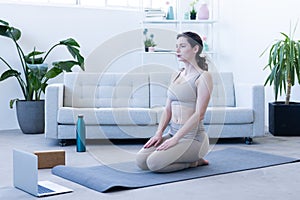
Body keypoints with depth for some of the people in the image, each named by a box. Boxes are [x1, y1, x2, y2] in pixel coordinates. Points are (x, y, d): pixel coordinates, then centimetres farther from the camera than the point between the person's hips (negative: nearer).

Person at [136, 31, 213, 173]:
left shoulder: (203, 77, -9)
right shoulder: (176, 76, 14)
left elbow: (199, 114, -16)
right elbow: (168, 109, 12)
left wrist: (175, 139, -20)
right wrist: (159, 133, -3)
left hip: (193, 136, -7)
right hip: (173, 132, 8)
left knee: (154, 163, -26)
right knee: (141, 160, -12)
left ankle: (194, 161, 0)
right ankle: (189, 157, 9)